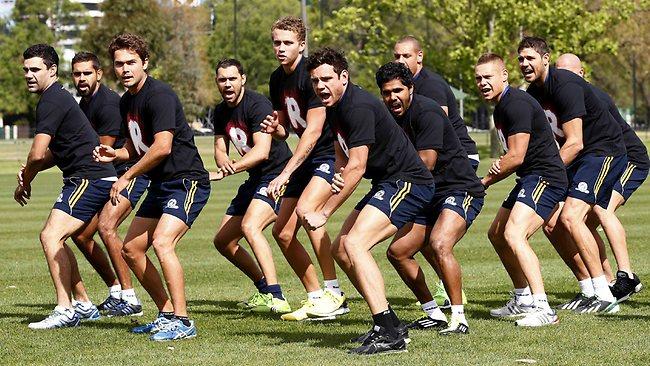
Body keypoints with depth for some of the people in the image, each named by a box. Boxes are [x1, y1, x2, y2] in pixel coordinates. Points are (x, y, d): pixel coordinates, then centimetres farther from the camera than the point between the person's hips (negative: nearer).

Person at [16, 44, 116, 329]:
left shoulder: (52, 102, -14)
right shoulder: (58, 98, 19)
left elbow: (38, 154, -20)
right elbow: (56, 152, 26)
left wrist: (24, 184, -1)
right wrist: (29, 172, 8)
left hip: (89, 179, -11)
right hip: (90, 179, 11)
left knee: (51, 236, -16)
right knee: (56, 240, 13)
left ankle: (65, 311, -18)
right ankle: (83, 305, 17)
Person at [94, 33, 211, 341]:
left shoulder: (159, 95, -18)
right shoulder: (126, 102, 11)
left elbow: (162, 147, -26)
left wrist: (126, 177, -17)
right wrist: (115, 154, 4)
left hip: (187, 180, -10)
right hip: (160, 185, 10)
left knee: (162, 242, -26)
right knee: (131, 250, 10)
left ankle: (182, 322, -22)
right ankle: (167, 314, 20)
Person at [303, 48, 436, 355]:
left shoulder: (359, 107, -22)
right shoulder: (335, 107, 10)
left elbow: (356, 168, -24)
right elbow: (342, 161, 21)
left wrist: (324, 213, -21)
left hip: (408, 182, -11)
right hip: (388, 184, 11)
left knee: (354, 244, -23)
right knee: (340, 249, 11)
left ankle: (389, 333, -27)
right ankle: (389, 325, 15)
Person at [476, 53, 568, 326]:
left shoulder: (517, 104, -18)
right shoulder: (501, 107, 16)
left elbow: (516, 156, -21)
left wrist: (486, 181, -7)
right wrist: (501, 165, -7)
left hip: (545, 178, -11)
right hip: (529, 179, 11)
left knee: (513, 234, -26)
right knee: (496, 234, 19)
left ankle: (543, 309, -31)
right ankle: (523, 300, 29)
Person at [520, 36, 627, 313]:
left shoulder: (565, 86, -22)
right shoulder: (533, 92, 6)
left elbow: (574, 143, -25)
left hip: (604, 152, -9)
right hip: (577, 159, 9)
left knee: (570, 217, -24)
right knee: (551, 224, 2)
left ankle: (605, 297, -22)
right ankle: (590, 290, 11)